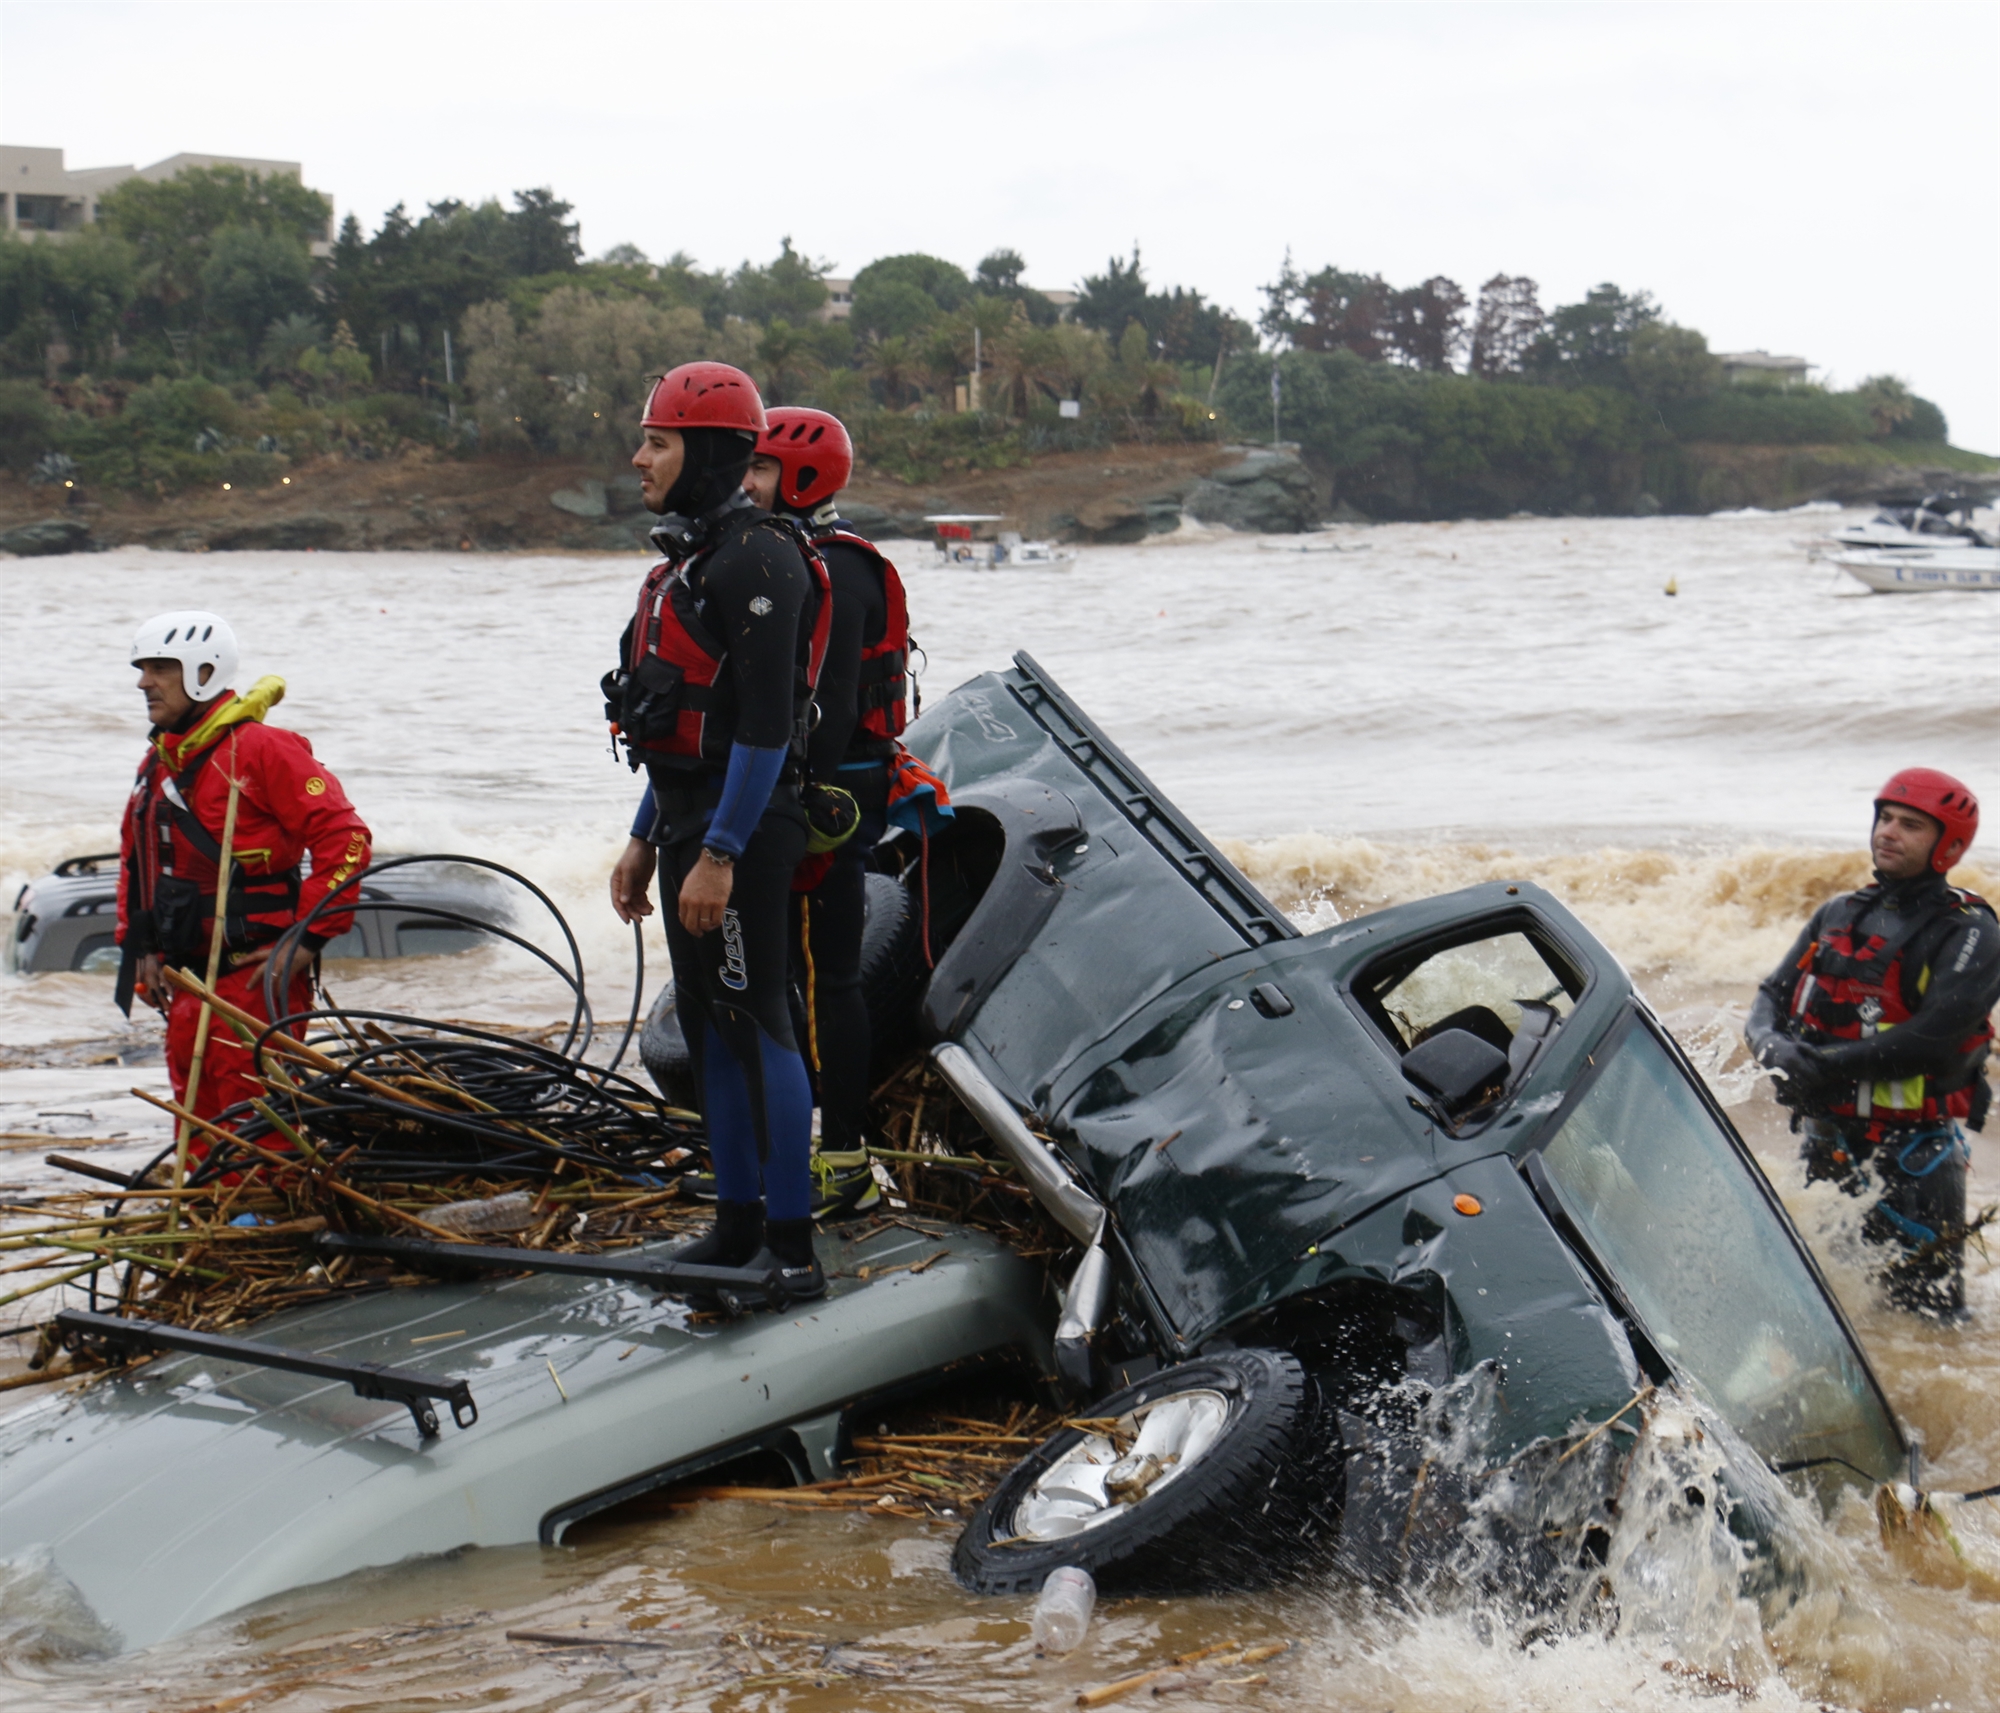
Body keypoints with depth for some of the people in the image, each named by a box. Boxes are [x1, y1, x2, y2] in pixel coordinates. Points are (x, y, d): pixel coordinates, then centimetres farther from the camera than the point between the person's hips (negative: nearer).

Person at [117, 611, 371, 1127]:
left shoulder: (262, 749, -11)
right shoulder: (158, 764, 15)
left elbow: (343, 838, -16)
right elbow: (135, 861, 28)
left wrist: (308, 940, -17)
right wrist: (141, 948, 16)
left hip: (258, 977, -8)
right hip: (188, 983, 8)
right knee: (199, 1131, 13)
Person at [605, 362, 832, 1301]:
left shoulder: (757, 560, -16)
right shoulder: (686, 557, 17)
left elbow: (764, 729, -21)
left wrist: (720, 855, -24)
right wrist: (646, 838, 21)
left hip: (744, 828, -10)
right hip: (686, 817, 10)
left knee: (757, 1023, -7)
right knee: (709, 1026, 14)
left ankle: (793, 1247, -2)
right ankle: (738, 1223, 24)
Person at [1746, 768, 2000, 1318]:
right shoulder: (1838, 917, 14)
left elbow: (1933, 1039, -20)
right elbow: (1773, 997, 10)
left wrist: (1829, 1064, -23)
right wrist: (1774, 1046, -14)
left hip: (1912, 1150, -6)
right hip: (1825, 1140, 6)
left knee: (1926, 1316, -8)